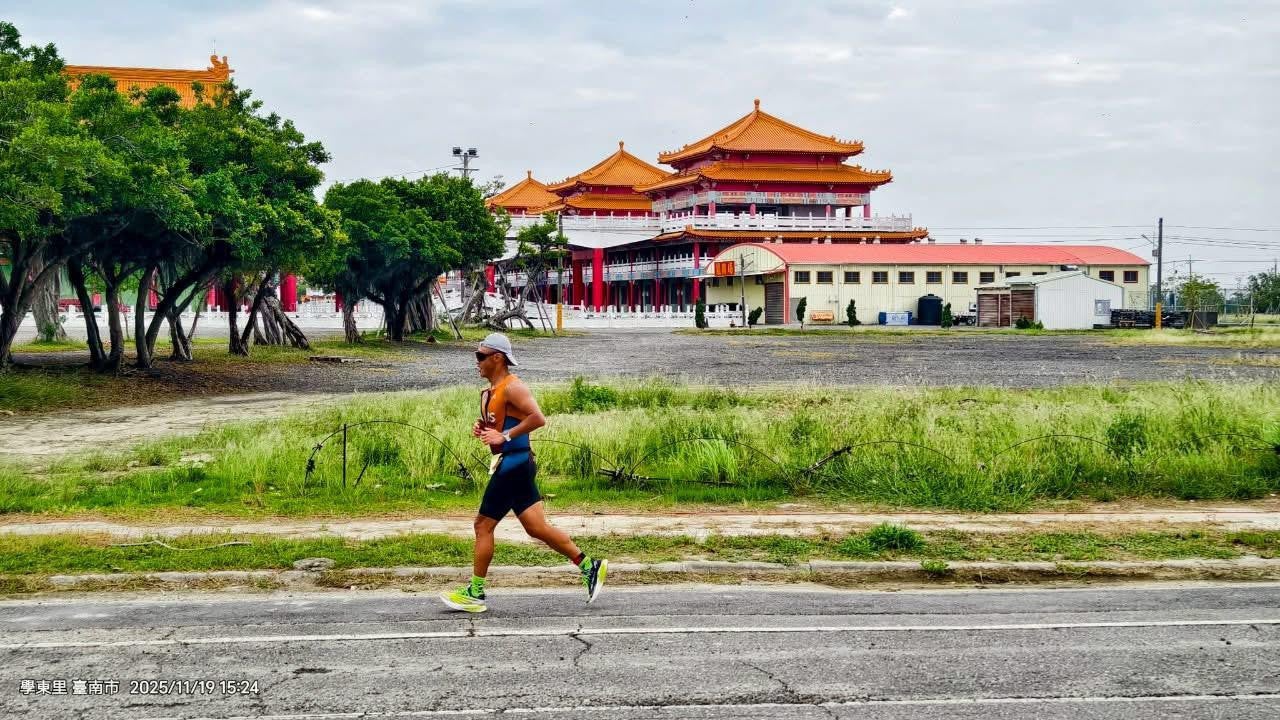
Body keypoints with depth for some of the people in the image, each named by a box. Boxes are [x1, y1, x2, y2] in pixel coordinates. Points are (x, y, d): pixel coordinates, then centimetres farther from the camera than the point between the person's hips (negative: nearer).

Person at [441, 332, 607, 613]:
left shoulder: (512, 387, -13)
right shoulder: (490, 392, 17)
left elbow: (538, 418, -23)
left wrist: (504, 436, -23)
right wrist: (482, 429, 8)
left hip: (513, 465, -10)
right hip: (511, 465, 10)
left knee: (484, 524, -3)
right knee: (536, 527, 8)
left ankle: (475, 593, 6)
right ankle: (589, 566, 13)